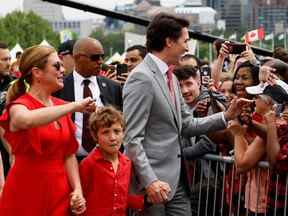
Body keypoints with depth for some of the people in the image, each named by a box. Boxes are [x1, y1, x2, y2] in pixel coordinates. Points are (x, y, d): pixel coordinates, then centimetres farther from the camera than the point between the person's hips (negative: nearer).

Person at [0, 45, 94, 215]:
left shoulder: (61, 107, 7)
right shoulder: (19, 106, -12)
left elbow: (69, 154, 10)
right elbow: (28, 120, -37)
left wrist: (77, 190, -4)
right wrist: (74, 106, -31)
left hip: (61, 192, 6)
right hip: (27, 194, -6)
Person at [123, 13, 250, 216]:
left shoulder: (170, 77, 14)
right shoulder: (141, 78, -14)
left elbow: (187, 125, 17)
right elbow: (132, 139, -18)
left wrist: (226, 116, 8)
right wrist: (150, 181, -24)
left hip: (177, 181, 8)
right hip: (152, 180, -8)